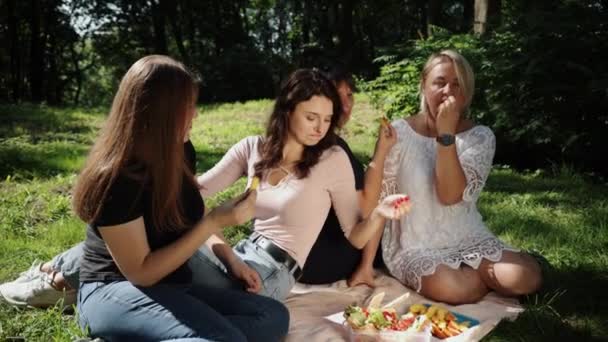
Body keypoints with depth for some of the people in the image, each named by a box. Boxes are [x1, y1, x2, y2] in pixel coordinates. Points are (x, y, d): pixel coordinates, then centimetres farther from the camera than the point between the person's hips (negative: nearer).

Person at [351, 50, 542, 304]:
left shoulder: (480, 137, -4)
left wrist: (446, 134, -25)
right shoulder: (399, 132, -9)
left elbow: (449, 195, -19)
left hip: (469, 242, 2)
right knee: (460, 290, -30)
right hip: (414, 248, -2)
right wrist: (366, 265, -10)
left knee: (527, 279, -22)